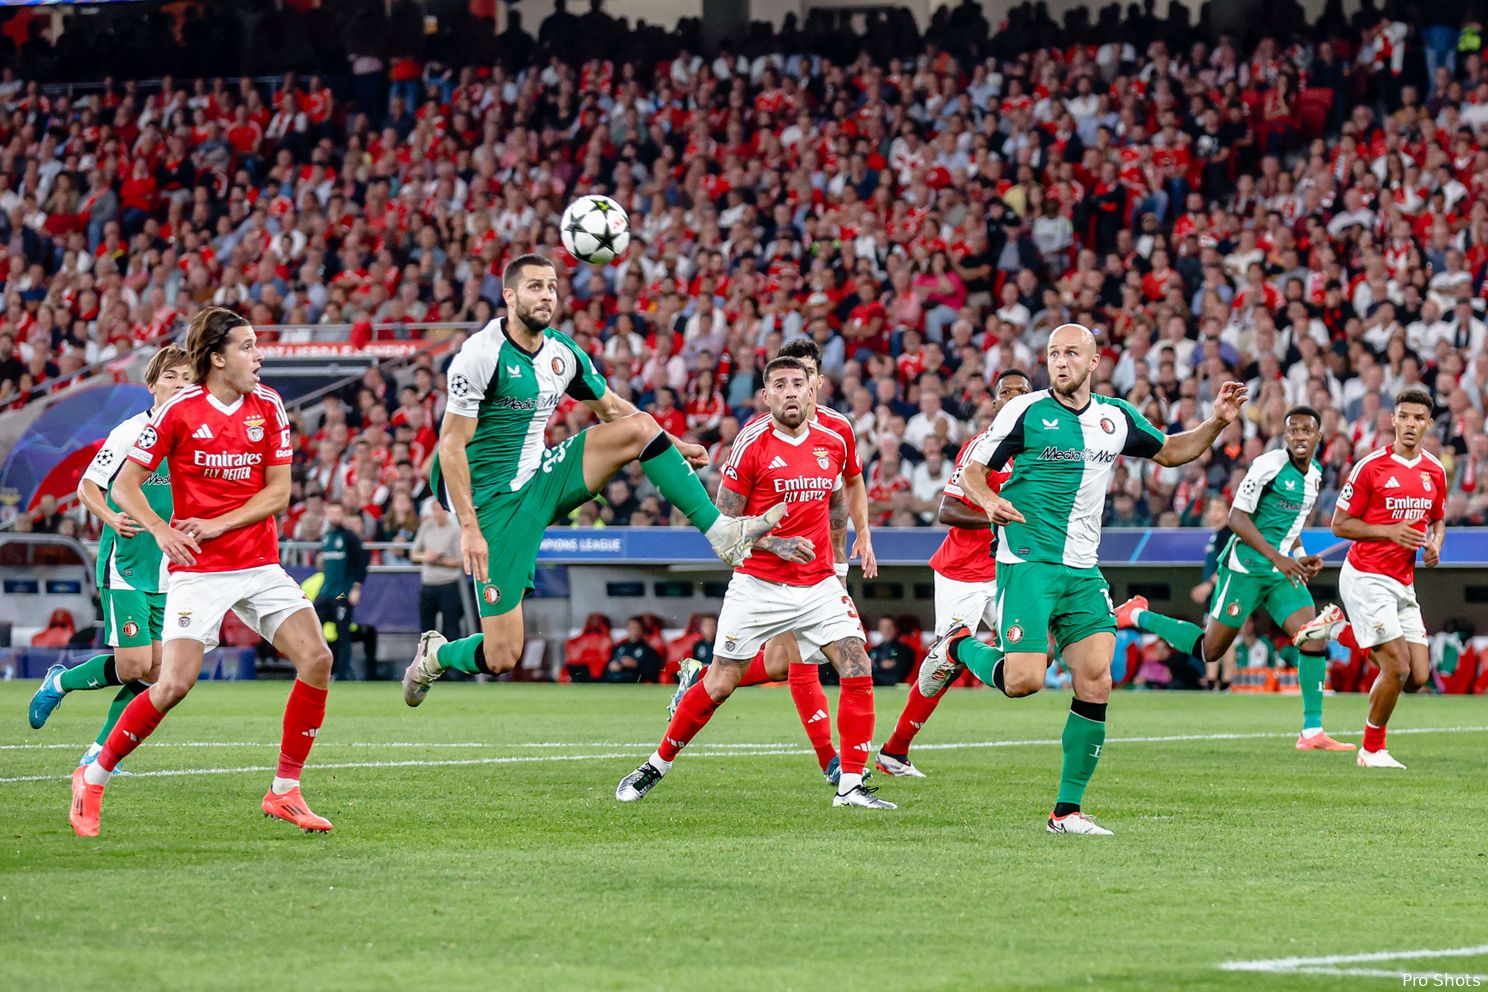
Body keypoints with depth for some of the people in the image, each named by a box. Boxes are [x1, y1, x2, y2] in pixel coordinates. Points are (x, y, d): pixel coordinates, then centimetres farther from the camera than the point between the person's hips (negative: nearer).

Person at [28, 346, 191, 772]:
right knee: (135, 664, -13)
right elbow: (87, 486, -4)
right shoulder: (130, 433, -8)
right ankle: (59, 682, 14)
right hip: (124, 566, -5)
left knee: (156, 670, -1)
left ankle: (99, 752, 12)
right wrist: (111, 518, -22)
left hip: (169, 573, 5)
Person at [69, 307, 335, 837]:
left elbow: (277, 493, 1)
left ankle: (284, 791, -1)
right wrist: (161, 531, -19)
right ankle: (93, 778, 4)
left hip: (261, 566, 4)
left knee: (317, 659, -13)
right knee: (175, 682, -16)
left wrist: (215, 525, -11)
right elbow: (124, 485, -3)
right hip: (198, 571, -4)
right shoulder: (179, 410, -8)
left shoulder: (267, 405, 3)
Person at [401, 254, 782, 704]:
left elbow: (611, 407, 21)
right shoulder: (481, 355, -17)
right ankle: (433, 657, 24)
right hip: (496, 502, -6)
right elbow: (451, 444, -17)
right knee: (501, 657, -10)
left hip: (543, 478, 6)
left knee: (639, 427, -12)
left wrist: (674, 445, 14)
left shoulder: (563, 354, 3)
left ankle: (723, 534, -10)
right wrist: (469, 527, -23)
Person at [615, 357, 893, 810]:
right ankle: (655, 767, 18)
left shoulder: (833, 443, 5)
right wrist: (776, 544, -18)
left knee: (858, 670, -11)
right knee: (719, 684, 0)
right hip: (758, 585, -4)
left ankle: (851, 785, -6)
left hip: (819, 584, 4)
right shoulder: (751, 448, -9)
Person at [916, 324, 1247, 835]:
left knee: (1096, 683, -7)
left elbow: (1170, 451, 27)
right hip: (1027, 562, -5)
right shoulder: (1026, 410, -4)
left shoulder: (1117, 418, 10)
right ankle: (958, 646, 17)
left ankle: (1067, 811, 2)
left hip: (1083, 571, 5)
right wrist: (989, 501, -20)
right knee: (1024, 680, -17)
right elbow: (972, 468, 2)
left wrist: (1218, 421, 11)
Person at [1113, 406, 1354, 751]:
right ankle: (1139, 615, 21)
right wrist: (1276, 557, -24)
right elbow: (1237, 517, -18)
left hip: (1284, 569, 7)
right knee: (1209, 650, 0)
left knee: (1313, 638, -10)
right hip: (1246, 566, -7)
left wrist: (1300, 557, 11)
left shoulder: (1315, 473, 11)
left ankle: (1312, 732, -7)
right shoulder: (1270, 464, -15)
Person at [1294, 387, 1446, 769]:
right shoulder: (1371, 467, -10)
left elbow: (1438, 520, 23)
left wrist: (1435, 544, 0)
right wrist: (1390, 531, -19)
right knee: (1397, 669, -14)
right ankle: (1372, 750, 7)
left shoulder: (1435, 471, 7)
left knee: (1418, 677, 1)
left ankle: (1341, 629, 20)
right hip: (1367, 577, -6)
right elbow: (1340, 524, -6)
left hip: (1403, 585, 6)